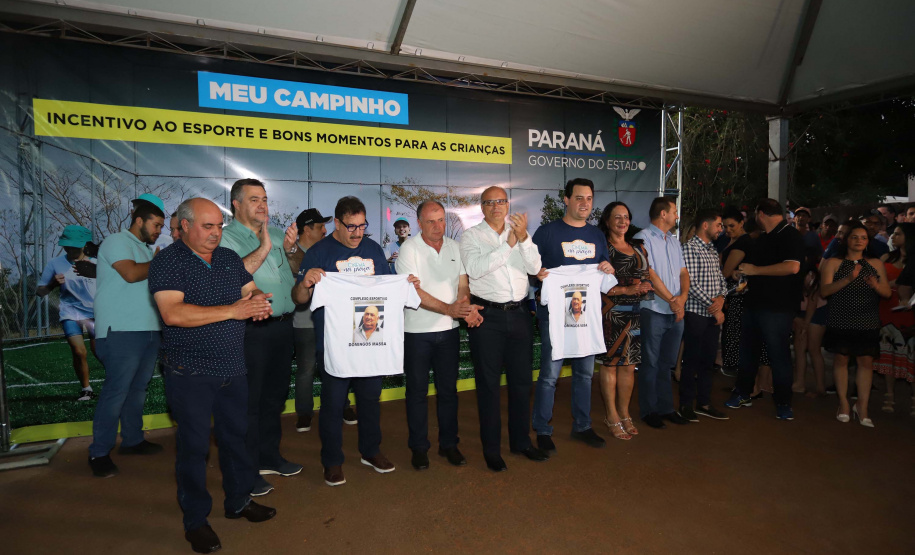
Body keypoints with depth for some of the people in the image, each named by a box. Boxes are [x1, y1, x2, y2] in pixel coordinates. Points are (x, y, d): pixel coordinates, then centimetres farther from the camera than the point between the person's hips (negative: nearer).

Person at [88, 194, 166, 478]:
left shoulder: (145, 250, 22)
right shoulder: (117, 241, -4)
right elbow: (131, 274, -19)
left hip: (148, 330, 8)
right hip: (121, 331, -8)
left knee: (137, 388, 13)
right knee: (116, 391, -6)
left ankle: (132, 440, 24)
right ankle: (99, 453, 3)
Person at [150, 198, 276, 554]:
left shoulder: (229, 258, 9)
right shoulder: (168, 261, -11)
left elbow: (250, 289, 9)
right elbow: (173, 313, -23)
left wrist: (259, 300, -16)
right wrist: (232, 311, -26)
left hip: (232, 368, 6)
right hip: (190, 373, -6)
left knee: (236, 435, 16)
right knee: (194, 445, 5)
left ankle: (239, 501, 34)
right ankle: (195, 521, 22)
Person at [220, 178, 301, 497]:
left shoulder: (277, 233, 13)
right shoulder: (227, 238, -7)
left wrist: (290, 249, 2)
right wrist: (263, 249, -26)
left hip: (282, 326, 7)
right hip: (251, 331, -7)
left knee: (275, 397, 18)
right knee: (249, 402, 1)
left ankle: (269, 458, 34)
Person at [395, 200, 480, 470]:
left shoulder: (454, 247, 6)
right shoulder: (409, 248, -9)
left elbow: (463, 284, 5)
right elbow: (413, 291, -17)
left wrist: (467, 308, -16)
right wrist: (448, 309, -25)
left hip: (449, 330, 4)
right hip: (417, 331, -4)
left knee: (448, 389, 12)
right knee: (417, 391, 7)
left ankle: (449, 444, 27)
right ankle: (419, 448, 22)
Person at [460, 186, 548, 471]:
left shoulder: (519, 232, 9)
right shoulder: (471, 236, -2)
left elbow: (535, 267, -3)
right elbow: (475, 269, -19)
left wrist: (523, 238, -18)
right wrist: (508, 244, -21)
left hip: (519, 314, 4)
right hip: (487, 317, -4)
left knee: (522, 380, 13)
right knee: (488, 383, 6)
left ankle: (521, 440, 31)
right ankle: (491, 448, 20)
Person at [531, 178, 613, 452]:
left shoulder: (597, 235, 14)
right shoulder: (547, 231, -2)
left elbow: (605, 269, 20)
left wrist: (608, 269, -2)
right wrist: (537, 273, -22)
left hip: (588, 313, 6)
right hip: (555, 313, -5)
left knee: (585, 372, 14)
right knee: (550, 373, -3)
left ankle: (582, 426, 29)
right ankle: (542, 430, 12)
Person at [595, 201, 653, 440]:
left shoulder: (638, 248, 15)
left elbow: (646, 277, 18)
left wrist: (645, 286, -4)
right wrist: (626, 290, -17)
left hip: (635, 312, 6)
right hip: (611, 311, -5)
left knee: (628, 364, 9)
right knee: (610, 363, 0)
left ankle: (624, 413, 23)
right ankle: (611, 417, 12)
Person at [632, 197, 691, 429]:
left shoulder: (674, 241, 17)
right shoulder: (643, 238, -7)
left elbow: (683, 272, 13)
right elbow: (649, 274, -14)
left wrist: (682, 297, -6)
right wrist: (672, 300, -11)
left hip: (676, 312, 7)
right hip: (654, 311, -7)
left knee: (667, 363, 14)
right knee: (651, 363, 2)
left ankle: (665, 408, 24)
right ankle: (648, 411, 13)